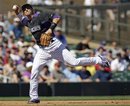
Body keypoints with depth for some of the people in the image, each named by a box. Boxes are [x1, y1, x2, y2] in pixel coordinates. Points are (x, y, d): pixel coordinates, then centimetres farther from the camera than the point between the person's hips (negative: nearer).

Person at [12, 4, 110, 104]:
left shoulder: (40, 16, -8)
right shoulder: (28, 22, 14)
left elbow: (57, 17, -17)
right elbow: (21, 17, 36)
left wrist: (51, 29, -26)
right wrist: (16, 11, 17)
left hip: (54, 45, -6)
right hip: (42, 50, 6)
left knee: (74, 62, -9)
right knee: (34, 72, -6)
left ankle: (99, 60, 9)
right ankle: (34, 97, 2)